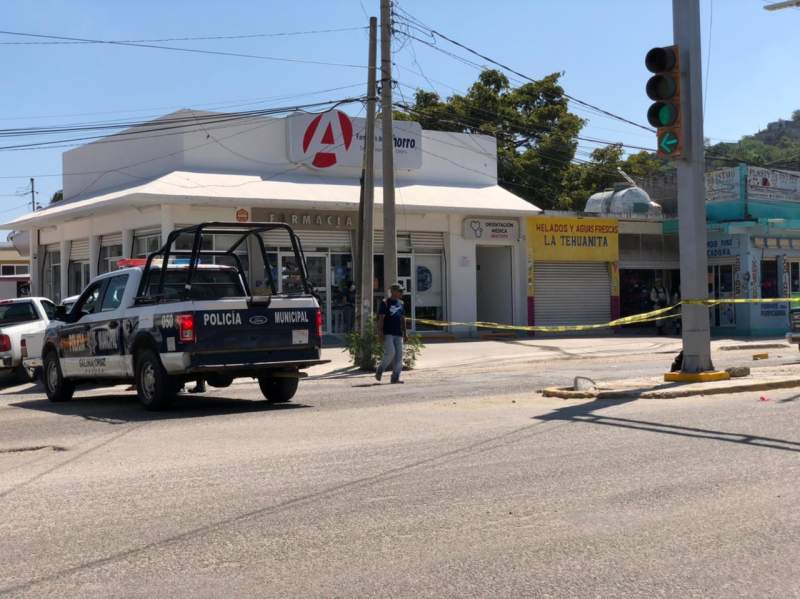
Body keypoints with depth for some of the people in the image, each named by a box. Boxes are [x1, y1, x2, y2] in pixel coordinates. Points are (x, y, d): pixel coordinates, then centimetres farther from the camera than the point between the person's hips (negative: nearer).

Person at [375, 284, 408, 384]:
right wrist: (380, 333, -15)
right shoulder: (385, 303, -3)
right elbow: (381, 318, -8)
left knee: (399, 355, 1)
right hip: (387, 333, -6)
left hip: (398, 334, 7)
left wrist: (405, 333, 15)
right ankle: (379, 371, 3)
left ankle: (395, 377, 6)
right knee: (390, 353, -17)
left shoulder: (401, 303, 16)